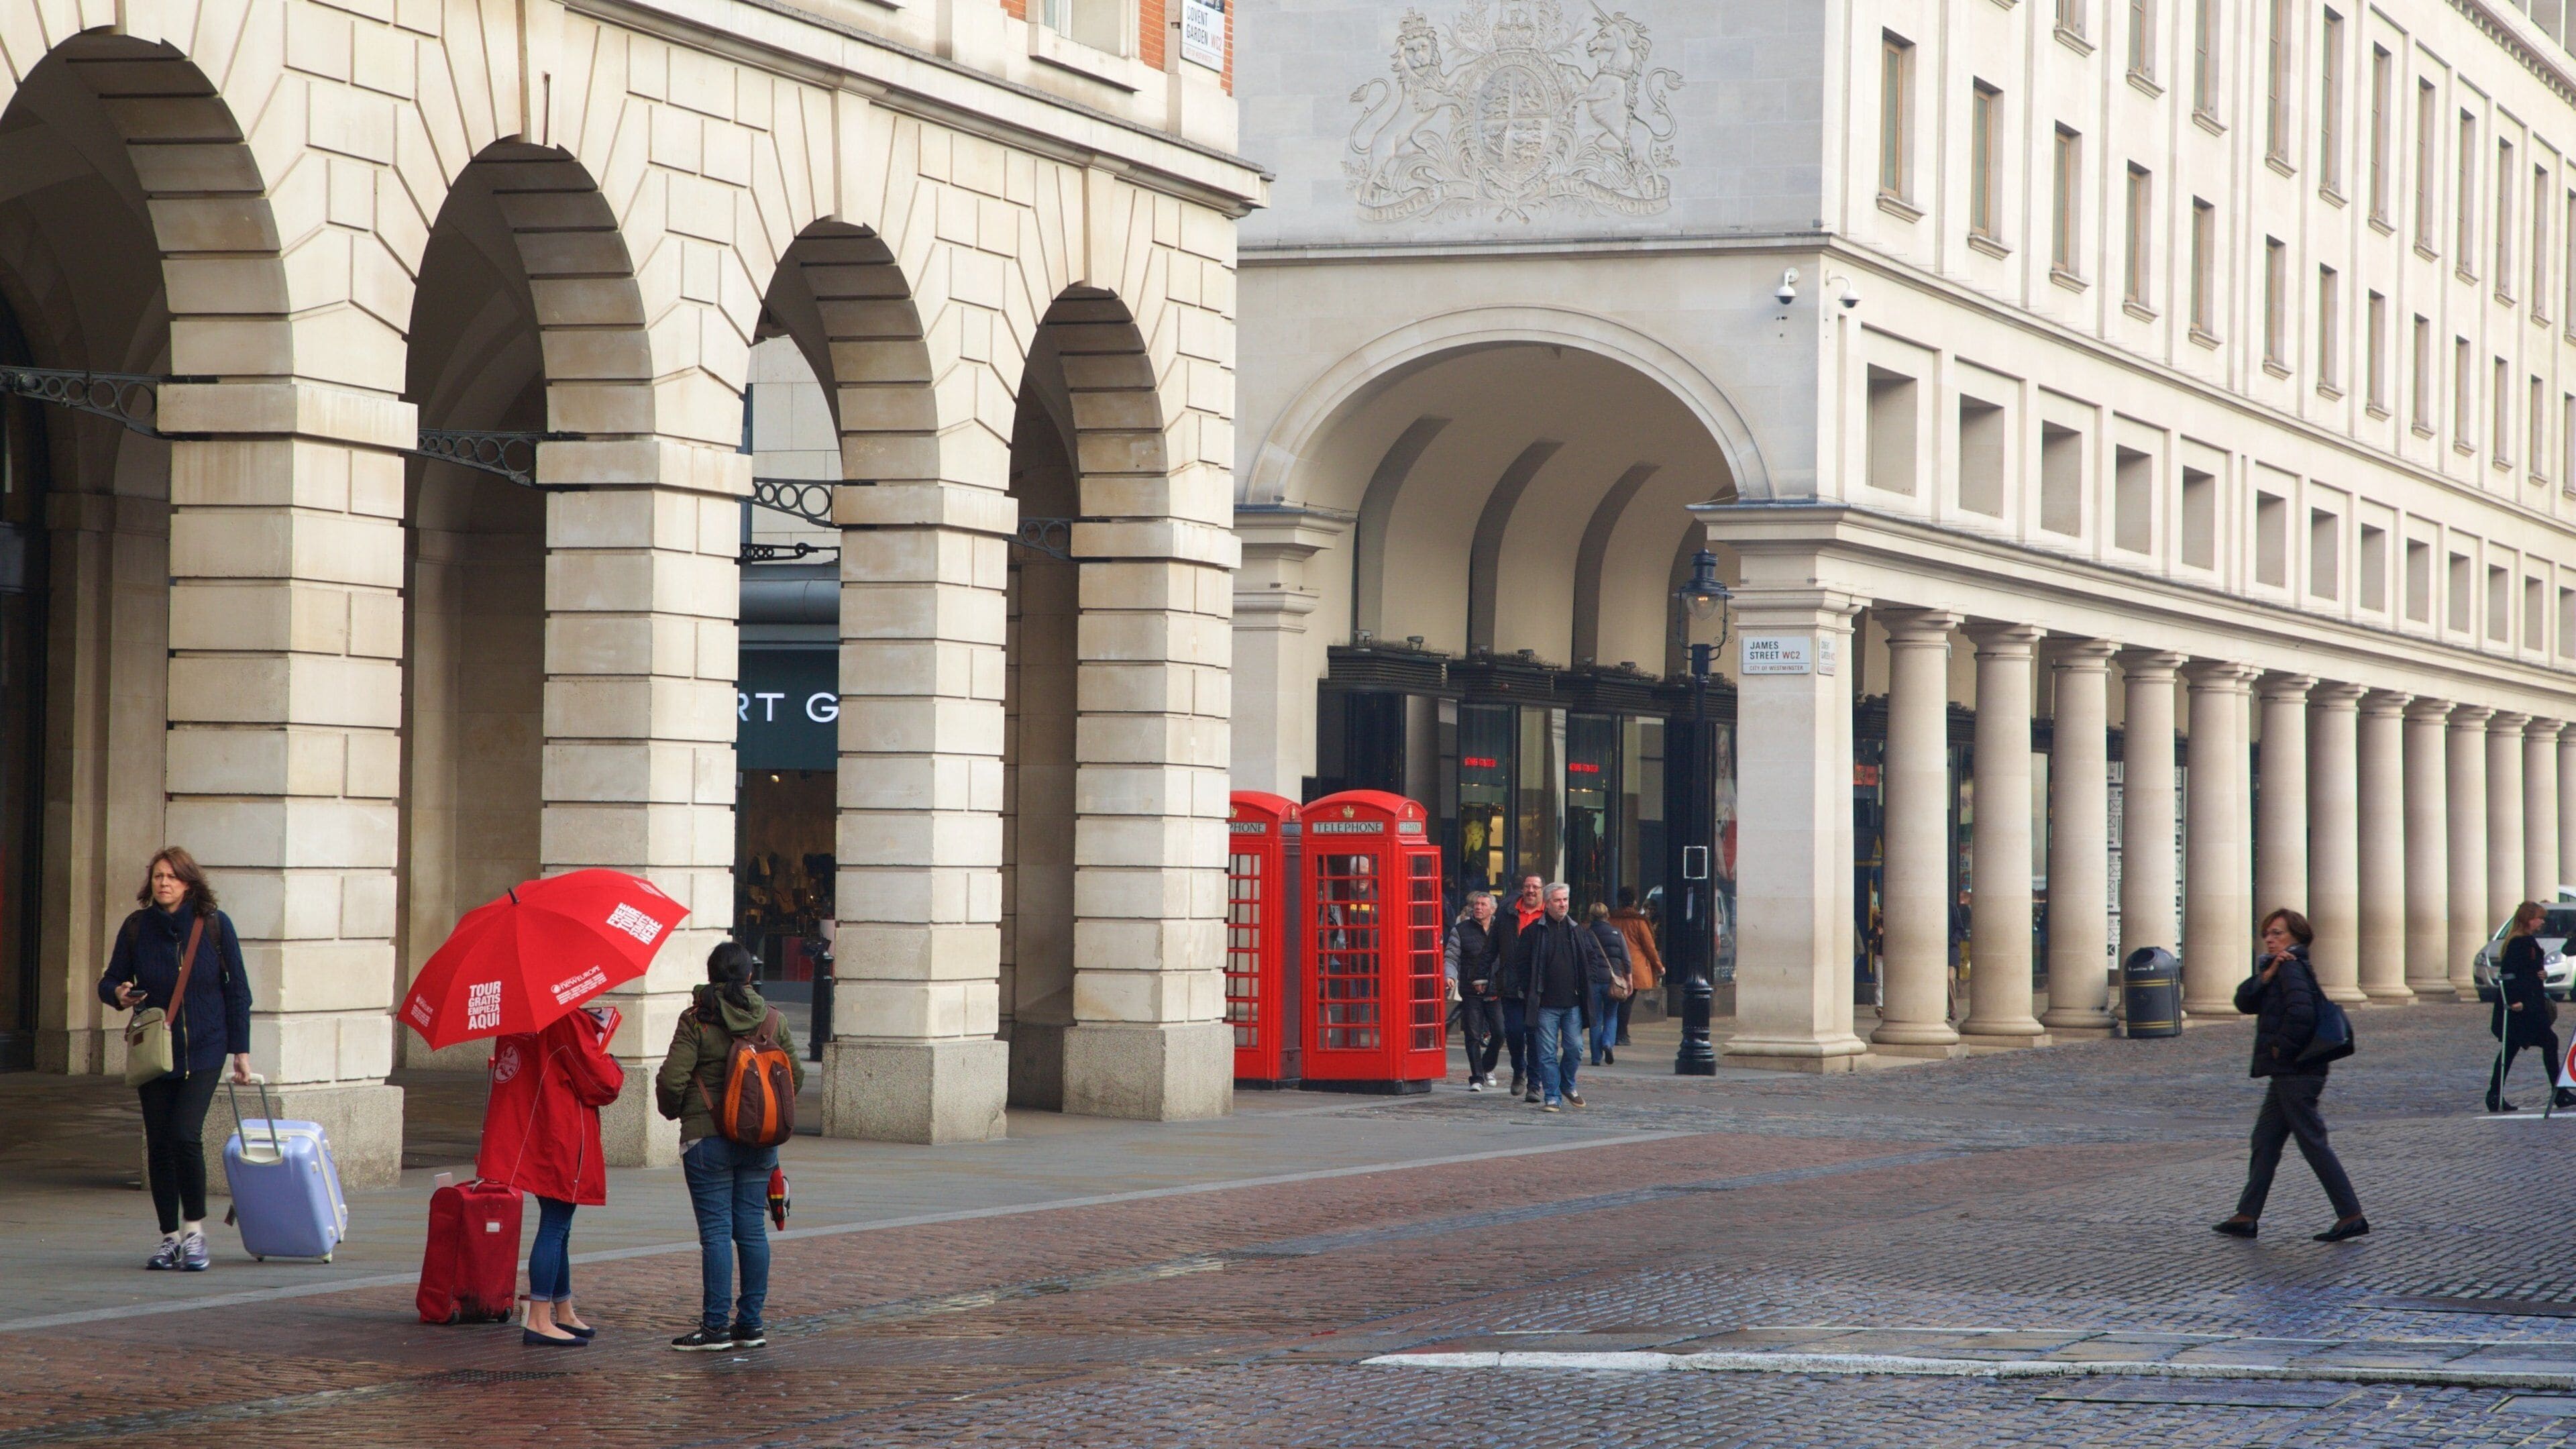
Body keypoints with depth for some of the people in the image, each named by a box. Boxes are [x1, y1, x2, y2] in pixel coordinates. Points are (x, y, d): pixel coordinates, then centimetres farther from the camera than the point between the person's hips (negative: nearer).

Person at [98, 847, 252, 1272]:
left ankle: (194, 1229, 0)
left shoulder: (215, 925, -3)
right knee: (159, 1142, 3)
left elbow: (237, 990, 2)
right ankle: (169, 1237, 15)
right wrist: (119, 994, -17)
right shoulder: (137, 927, 1)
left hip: (203, 1050, -3)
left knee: (185, 1134, -16)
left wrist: (241, 1049, 1)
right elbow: (110, 981, 8)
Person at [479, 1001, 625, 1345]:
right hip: (561, 1137, -9)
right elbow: (599, 1082, -12)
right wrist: (615, 1070, 9)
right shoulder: (569, 1020, -16)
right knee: (554, 1226, -8)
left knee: (557, 1227, 18)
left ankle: (564, 1314, 27)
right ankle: (539, 1321, -11)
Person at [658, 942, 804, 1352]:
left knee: (716, 1230, -3)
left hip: (708, 1137, -4)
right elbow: (795, 1075, 7)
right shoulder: (771, 1019, 3)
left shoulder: (697, 1019, -9)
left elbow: (672, 1079, -14)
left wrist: (674, 1110, 7)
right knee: (752, 1229, 9)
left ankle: (716, 1325, -2)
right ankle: (751, 1323, 13)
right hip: (760, 1141, 4)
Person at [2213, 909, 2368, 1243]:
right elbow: (2244, 1002, 6)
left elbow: (2301, 1013, -27)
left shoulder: (2292, 968, -12)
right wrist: (2266, 975, -9)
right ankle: (2246, 1216, 16)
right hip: (2286, 1074, 10)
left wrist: (2282, 1047, -15)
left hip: (2296, 1073, -10)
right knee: (2265, 1141, 12)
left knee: (2313, 1143, -7)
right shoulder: (2279, 969, 18)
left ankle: (2351, 1216, -5)